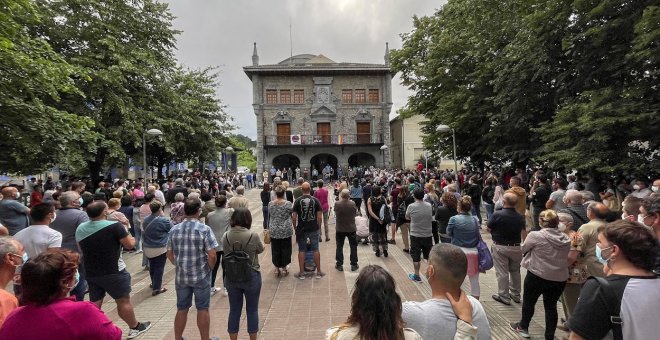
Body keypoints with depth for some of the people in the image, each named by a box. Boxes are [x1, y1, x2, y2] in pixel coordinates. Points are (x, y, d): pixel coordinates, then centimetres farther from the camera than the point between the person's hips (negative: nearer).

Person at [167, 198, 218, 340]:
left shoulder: (174, 230, -2)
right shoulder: (204, 229, -16)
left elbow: (169, 255, 6)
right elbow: (212, 256, -17)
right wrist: (209, 269, 1)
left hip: (181, 276, 4)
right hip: (201, 276, -4)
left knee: (182, 309, 18)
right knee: (202, 309, 10)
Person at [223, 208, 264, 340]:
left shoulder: (226, 236, -8)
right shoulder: (253, 235, -19)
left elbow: (226, 252, 6)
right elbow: (261, 250, -1)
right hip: (251, 277, -3)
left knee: (234, 310, 16)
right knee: (252, 310, 13)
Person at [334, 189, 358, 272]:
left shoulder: (337, 204, -16)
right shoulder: (352, 203, -15)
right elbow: (355, 212, 1)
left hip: (340, 229, 0)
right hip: (351, 229, 0)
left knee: (339, 247, 13)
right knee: (353, 247, 14)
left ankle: (339, 265, 18)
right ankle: (354, 265, 20)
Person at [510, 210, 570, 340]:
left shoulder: (535, 235, -17)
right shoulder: (566, 239, 0)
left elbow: (523, 249, -3)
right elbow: (566, 256, 12)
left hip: (537, 275, -4)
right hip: (560, 278, 4)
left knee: (529, 302, 17)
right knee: (551, 306, 16)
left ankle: (523, 327, 35)